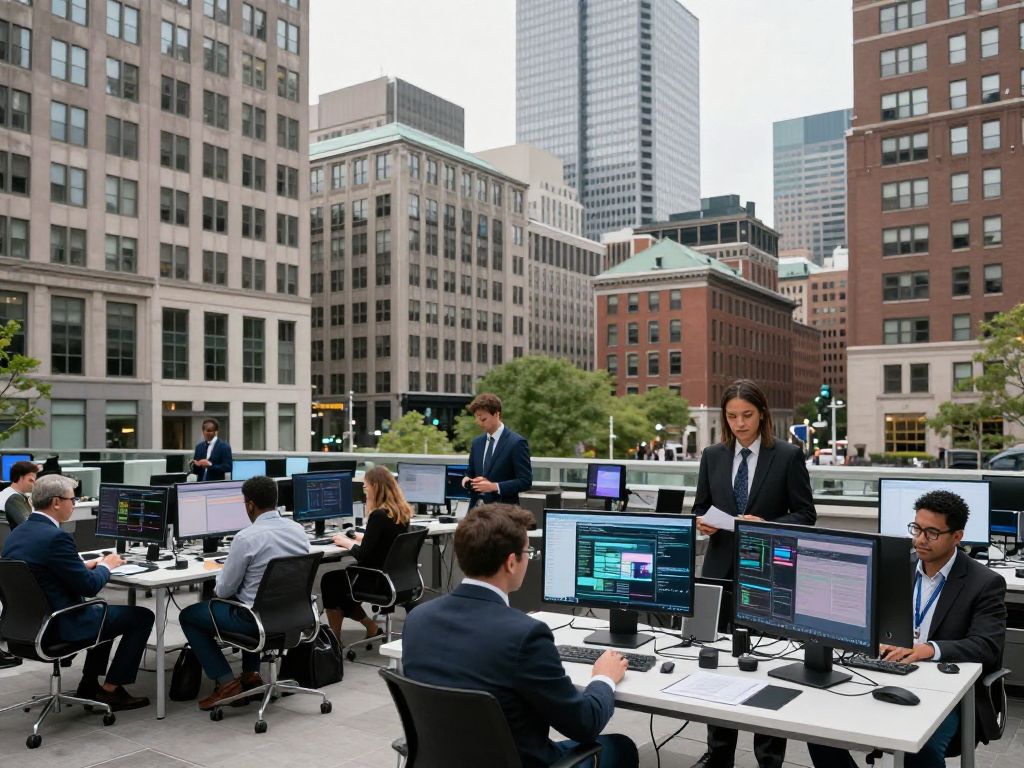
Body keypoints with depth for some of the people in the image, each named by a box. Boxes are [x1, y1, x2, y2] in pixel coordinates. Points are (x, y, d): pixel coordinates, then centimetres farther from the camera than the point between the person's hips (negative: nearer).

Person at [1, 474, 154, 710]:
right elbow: (89, 587, -20)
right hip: (61, 626, -10)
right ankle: (110, 690, 10)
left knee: (103, 611, 31)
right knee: (142, 616, 3)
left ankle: (89, 686, 30)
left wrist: (86, 565, 10)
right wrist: (105, 566, -1)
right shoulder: (56, 537, -24)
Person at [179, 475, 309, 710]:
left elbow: (224, 590, -12)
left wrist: (218, 588, 12)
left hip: (257, 618, -6)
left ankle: (226, 682, 8)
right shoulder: (298, 530, -2)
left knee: (188, 616, 15)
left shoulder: (246, 537, -21)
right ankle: (251, 673, 33)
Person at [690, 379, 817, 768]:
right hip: (721, 568, 3)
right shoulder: (712, 455, 6)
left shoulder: (788, 456, -3)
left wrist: (767, 526, -19)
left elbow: (805, 514, -3)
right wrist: (702, 523, -11)